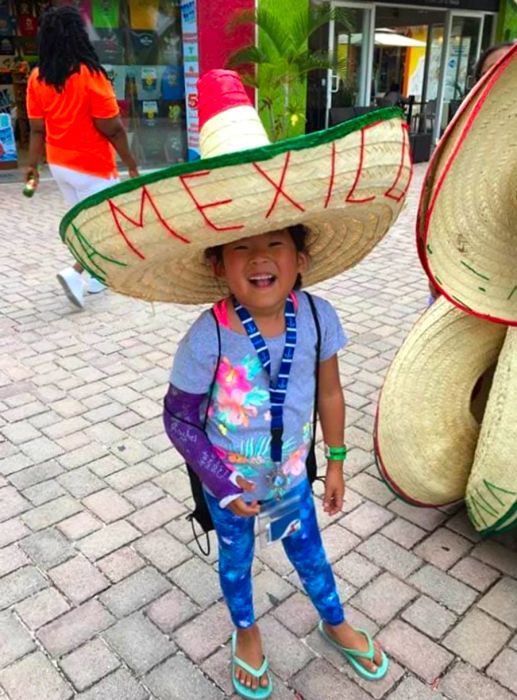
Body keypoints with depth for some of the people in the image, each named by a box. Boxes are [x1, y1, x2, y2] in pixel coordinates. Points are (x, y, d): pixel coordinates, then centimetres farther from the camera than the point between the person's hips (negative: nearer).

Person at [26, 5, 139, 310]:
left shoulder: (37, 77, -1)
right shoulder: (90, 74, -18)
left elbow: (37, 128, 3)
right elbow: (111, 129, -17)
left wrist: (33, 165, 12)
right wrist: (132, 165, -7)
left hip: (60, 164, 6)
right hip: (92, 165, -6)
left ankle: (98, 275, 27)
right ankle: (75, 272, -10)